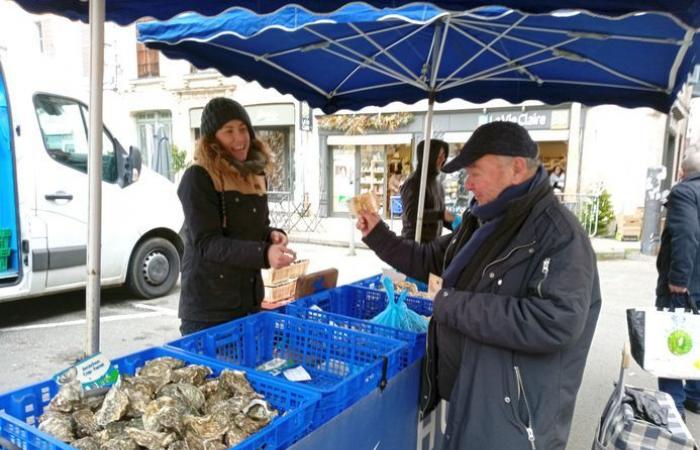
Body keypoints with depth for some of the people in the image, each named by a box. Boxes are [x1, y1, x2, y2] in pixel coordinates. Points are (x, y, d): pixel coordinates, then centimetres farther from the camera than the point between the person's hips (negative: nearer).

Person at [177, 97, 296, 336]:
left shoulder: (255, 175, 10)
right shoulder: (198, 178, -13)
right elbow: (207, 243, -20)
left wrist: (273, 235, -5)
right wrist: (264, 254, -32)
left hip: (250, 301, 7)